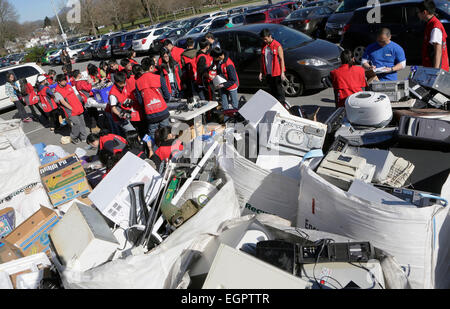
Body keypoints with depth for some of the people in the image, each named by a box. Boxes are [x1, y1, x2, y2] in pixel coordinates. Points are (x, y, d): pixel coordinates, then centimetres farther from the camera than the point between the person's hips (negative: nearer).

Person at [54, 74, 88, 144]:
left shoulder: (68, 86, 13)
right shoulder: (57, 92, -8)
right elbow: (63, 102, -13)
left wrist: (80, 105, 13)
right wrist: (72, 108, -15)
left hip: (79, 108, 7)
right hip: (71, 111, -7)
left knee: (82, 123, 9)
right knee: (77, 123, -13)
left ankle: (83, 137, 22)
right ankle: (73, 138, 8)